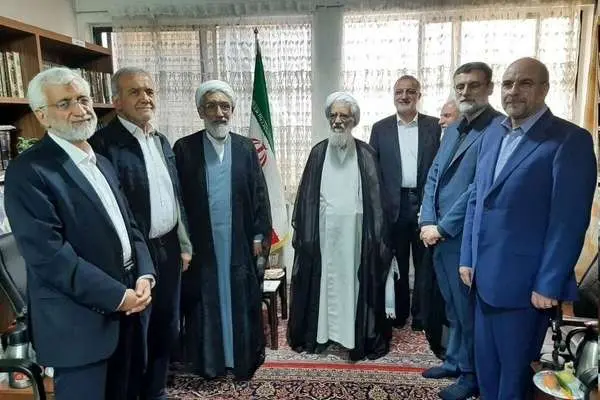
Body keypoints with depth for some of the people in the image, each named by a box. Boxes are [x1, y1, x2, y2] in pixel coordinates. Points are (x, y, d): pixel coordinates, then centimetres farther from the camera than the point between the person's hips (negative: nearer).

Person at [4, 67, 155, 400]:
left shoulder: (102, 163, 12)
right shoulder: (28, 171, -14)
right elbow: (48, 254, -21)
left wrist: (144, 276, -4)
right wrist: (117, 295, -18)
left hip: (128, 311, 8)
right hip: (81, 322, -7)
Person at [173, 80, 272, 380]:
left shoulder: (246, 148, 3)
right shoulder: (184, 148, -2)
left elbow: (259, 194, 4)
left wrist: (259, 235, 0)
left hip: (240, 242, 1)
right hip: (201, 244, -1)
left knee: (242, 303, 11)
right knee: (205, 304, 11)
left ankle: (244, 361, 27)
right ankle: (208, 362, 28)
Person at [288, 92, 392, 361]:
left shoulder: (365, 154, 1)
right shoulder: (319, 152, 4)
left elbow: (375, 197, 0)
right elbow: (307, 195, 3)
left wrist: (376, 236, -6)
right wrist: (304, 232, -1)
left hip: (355, 231, -1)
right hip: (324, 230, 1)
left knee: (354, 280, 5)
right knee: (323, 279, 9)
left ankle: (361, 337, 19)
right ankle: (318, 333, 22)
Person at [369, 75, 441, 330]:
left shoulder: (434, 126, 4)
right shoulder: (380, 128, 6)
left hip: (425, 203, 0)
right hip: (394, 205, 1)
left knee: (424, 263, 9)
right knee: (397, 263, 11)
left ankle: (421, 315, 24)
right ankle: (398, 312, 26)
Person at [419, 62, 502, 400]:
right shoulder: (453, 130, 15)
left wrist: (443, 227, -14)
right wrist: (428, 222, -1)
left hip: (466, 237, -8)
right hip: (440, 234, 8)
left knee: (468, 309, 8)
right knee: (453, 307, 21)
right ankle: (455, 361, 38)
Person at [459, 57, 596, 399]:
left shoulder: (571, 140, -11)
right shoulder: (493, 134, 10)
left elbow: (569, 220, -15)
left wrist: (548, 285, -16)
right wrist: (467, 258, 9)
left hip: (524, 282, -6)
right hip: (485, 276, 6)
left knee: (515, 372, 12)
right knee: (486, 365, 19)